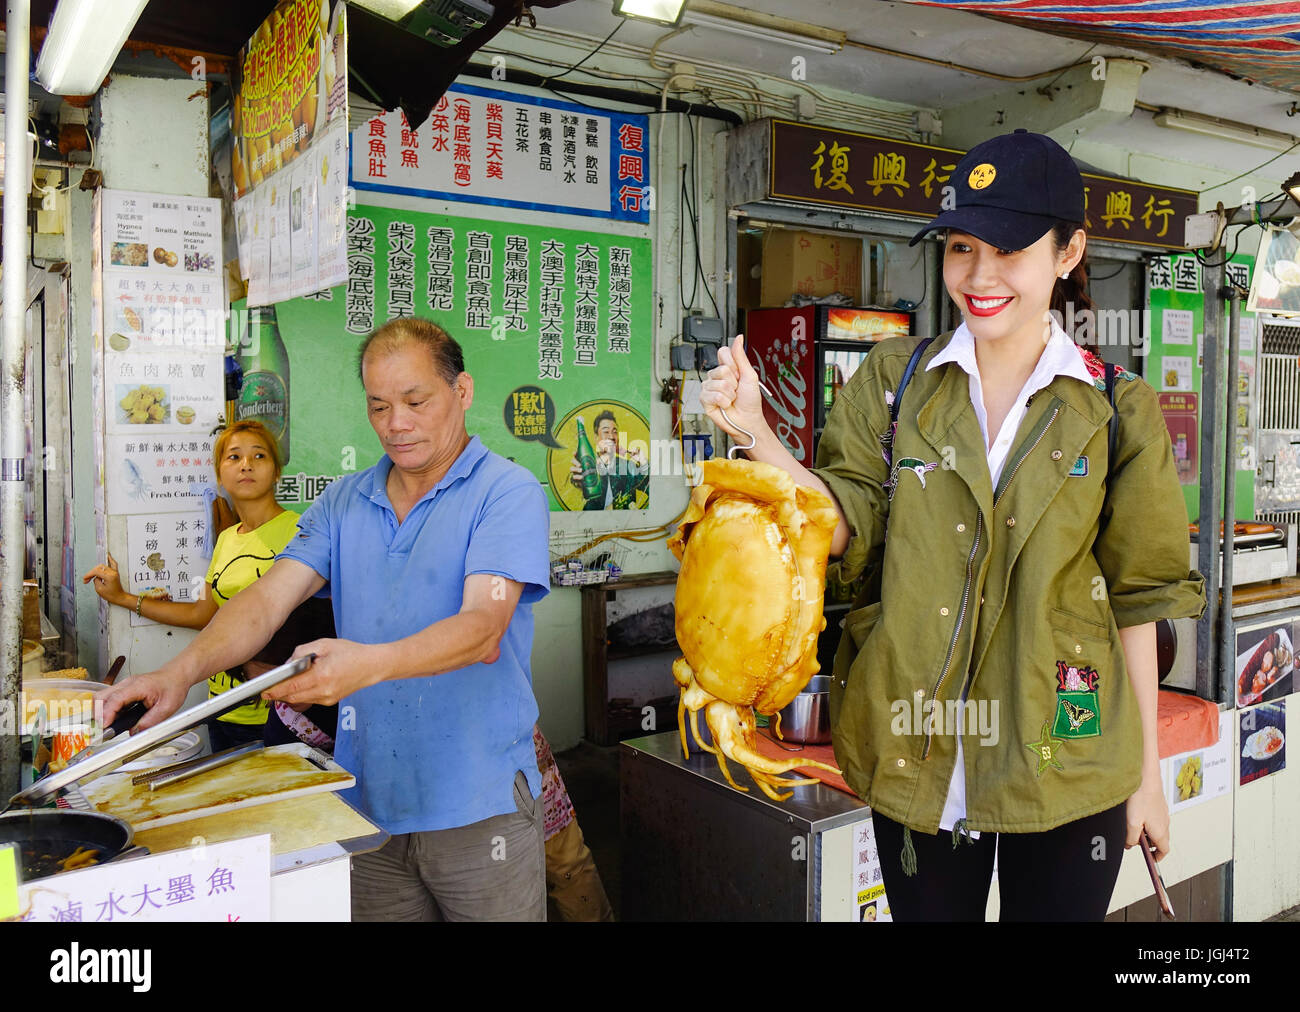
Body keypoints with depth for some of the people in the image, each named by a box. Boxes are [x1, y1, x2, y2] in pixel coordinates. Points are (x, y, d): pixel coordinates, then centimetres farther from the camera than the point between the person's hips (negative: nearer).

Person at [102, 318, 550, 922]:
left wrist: (370, 663, -37)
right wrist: (181, 671, -19)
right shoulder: (342, 503, 9)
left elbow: (483, 628, -21)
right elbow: (267, 600, -1)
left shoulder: (508, 493, -10)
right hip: (366, 802, 5)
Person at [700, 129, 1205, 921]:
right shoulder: (893, 379, 0)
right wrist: (755, 433, -20)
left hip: (1063, 760, 0)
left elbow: (1137, 596, 0)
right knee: (928, 908, 17)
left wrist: (1148, 772, 2)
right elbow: (848, 525, -7)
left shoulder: (1118, 410, -2)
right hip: (916, 757, 1)